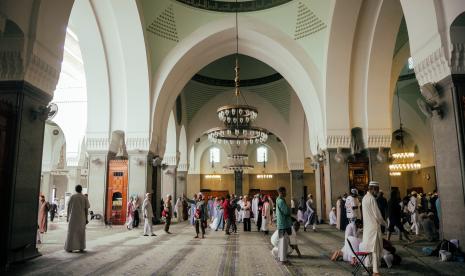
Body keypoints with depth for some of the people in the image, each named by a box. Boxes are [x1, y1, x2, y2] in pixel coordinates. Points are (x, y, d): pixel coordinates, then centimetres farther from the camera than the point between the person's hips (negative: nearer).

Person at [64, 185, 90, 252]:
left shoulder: (72, 197, -1)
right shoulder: (85, 198, -1)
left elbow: (68, 207, -1)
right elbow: (86, 209, -2)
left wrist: (67, 217, 8)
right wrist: (86, 219, 2)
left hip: (73, 217, 0)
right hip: (81, 218, 1)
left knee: (71, 232, 6)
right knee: (81, 232, 9)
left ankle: (70, 248, 5)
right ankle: (81, 248, 9)